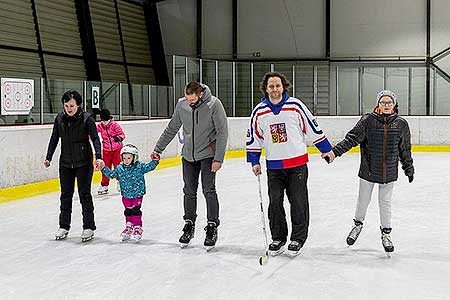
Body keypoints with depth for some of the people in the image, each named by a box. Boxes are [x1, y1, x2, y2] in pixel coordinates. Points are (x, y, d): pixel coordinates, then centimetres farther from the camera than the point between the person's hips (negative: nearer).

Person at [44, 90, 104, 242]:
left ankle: (88, 227, 9)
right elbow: (54, 139, 8)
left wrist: (98, 157, -29)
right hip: (65, 163, 4)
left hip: (84, 162, -4)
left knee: (84, 194, 0)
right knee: (65, 194, 10)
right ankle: (64, 227, 21)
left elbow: (95, 138, -17)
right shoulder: (60, 118, 0)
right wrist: (48, 157, 5)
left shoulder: (86, 118, -11)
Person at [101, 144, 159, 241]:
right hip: (126, 195, 4)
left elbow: (149, 167, -8)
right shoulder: (119, 168, 0)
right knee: (128, 211, 13)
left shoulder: (139, 166, -8)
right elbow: (111, 174, 10)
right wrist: (104, 168, 3)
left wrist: (155, 161, -22)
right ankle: (128, 227, 27)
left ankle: (137, 228, 11)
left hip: (137, 194, -3)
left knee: (136, 211, 0)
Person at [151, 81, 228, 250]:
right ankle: (189, 226, 20)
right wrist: (158, 149, 11)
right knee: (189, 191, 7)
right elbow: (171, 129, 10)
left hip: (208, 154, -4)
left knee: (209, 190, -8)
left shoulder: (214, 104, -16)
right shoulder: (181, 105, -3)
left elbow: (222, 132, -14)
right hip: (188, 155, 4)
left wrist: (218, 159, -18)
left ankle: (212, 227, 1)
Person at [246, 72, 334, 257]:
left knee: (298, 202, 2)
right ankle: (278, 238, 19)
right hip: (273, 166, 2)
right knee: (275, 202, 5)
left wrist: (326, 149, 7)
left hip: (297, 163, -2)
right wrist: (254, 162, 8)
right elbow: (253, 137, 11)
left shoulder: (296, 106, -5)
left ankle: (298, 238, 16)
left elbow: (313, 128, 2)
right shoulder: (259, 111, 1)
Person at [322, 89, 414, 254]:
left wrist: (409, 168, 16)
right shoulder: (368, 120, -9)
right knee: (363, 199, 14)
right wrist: (335, 151, -24)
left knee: (385, 203, 10)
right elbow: (352, 138, -13)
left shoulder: (401, 124, -1)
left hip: (389, 172, 1)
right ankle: (358, 224, 39)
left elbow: (405, 149, 9)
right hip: (368, 170, -1)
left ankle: (386, 233, 26)